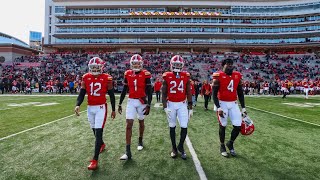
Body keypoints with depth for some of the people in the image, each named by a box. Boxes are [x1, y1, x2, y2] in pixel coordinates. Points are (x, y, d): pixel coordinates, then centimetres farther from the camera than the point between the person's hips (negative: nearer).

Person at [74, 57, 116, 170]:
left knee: (98, 132, -9)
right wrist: (78, 105, -14)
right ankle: (102, 144, 47)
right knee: (95, 130, 17)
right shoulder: (86, 78, 2)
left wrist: (113, 110, 5)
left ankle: (95, 160, -5)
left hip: (101, 107, -4)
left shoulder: (107, 78, -7)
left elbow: (111, 95, 1)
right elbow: (82, 93, 4)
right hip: (90, 108, 4)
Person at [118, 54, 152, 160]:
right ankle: (128, 152, -3)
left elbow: (149, 91, -7)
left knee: (141, 122, 16)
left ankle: (140, 141, 40)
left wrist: (148, 105, -12)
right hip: (131, 101, 2)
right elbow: (124, 91, 8)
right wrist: (120, 104, 9)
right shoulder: (127, 74, 2)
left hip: (142, 101, -2)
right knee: (129, 124, -5)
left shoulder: (145, 74, -8)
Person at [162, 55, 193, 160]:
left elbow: (189, 93, 3)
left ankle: (181, 147, 21)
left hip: (182, 105, 1)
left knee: (184, 127, -4)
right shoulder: (167, 77, -4)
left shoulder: (186, 76, 0)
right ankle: (174, 148, 27)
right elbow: (164, 94, -2)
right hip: (171, 104, 0)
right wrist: (165, 107, -9)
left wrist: (190, 108, 2)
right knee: (172, 127, 10)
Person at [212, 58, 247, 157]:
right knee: (222, 126, 7)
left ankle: (230, 143, 27)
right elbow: (214, 94, -11)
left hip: (233, 104, 5)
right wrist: (218, 108, -18)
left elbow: (240, 93, 11)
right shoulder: (219, 76, -11)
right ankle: (222, 146, 27)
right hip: (222, 104, -4)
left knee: (238, 126, 1)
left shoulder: (237, 76, 4)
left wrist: (243, 107, 9)